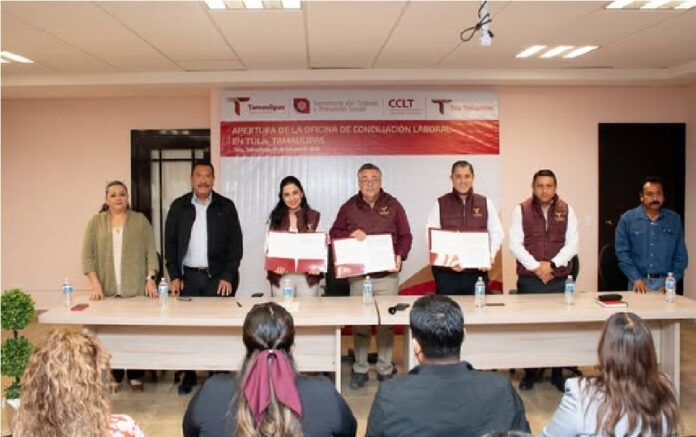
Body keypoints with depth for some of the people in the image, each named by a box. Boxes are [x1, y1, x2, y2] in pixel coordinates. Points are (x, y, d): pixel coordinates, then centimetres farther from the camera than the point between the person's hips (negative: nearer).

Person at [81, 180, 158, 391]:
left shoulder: (140, 220, 6)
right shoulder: (96, 222, 7)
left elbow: (151, 253, 3)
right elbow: (87, 255, 3)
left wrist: (150, 279, -6)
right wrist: (95, 284, -7)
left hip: (136, 289, -1)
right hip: (107, 290, 1)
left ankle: (136, 376, 13)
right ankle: (113, 377, 15)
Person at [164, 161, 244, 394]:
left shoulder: (226, 207, 3)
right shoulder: (179, 206, 6)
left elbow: (235, 244, 1)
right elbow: (170, 243, 7)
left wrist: (227, 277, -7)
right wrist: (174, 276, -1)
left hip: (218, 277, -1)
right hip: (188, 276, 1)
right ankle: (188, 375, 18)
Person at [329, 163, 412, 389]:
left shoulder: (393, 206, 5)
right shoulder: (349, 207, 6)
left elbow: (405, 236, 6)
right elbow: (334, 234, 9)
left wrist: (400, 256, -11)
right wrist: (350, 234, -10)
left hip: (387, 275, 0)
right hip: (357, 275, 1)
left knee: (387, 323, 5)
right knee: (360, 324, 6)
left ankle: (385, 369, 18)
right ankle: (360, 369, 18)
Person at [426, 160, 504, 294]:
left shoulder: (485, 203, 9)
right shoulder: (440, 204, 4)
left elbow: (497, 233, 9)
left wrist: (491, 255, -10)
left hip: (478, 271, 2)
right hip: (446, 273, -1)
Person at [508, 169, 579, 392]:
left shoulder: (567, 210, 7)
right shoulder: (521, 210, 3)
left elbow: (572, 244, 1)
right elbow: (515, 244, -3)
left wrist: (552, 264, -12)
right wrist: (535, 266, -13)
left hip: (560, 279, 1)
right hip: (529, 280, -1)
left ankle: (558, 373, 17)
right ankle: (530, 373, 16)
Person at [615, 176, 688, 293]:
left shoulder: (674, 219, 6)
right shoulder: (627, 219, -1)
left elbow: (681, 255, 6)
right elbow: (622, 252, -3)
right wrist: (636, 279, -12)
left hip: (665, 283, 2)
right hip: (639, 282, -1)